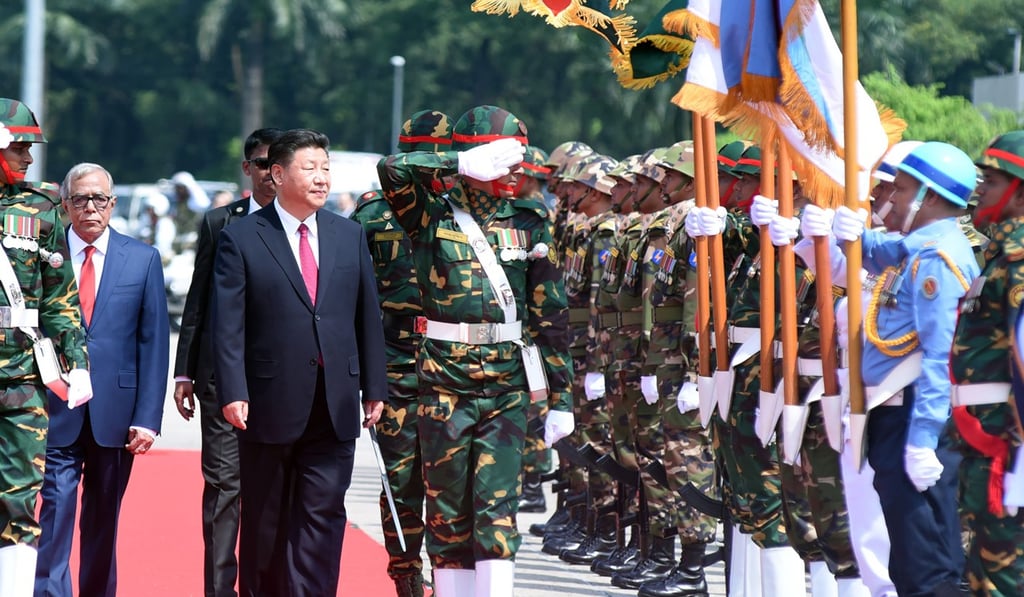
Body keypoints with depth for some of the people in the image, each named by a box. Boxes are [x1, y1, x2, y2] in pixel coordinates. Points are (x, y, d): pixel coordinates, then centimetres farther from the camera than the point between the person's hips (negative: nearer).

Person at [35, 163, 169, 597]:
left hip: (115, 415, 2)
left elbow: (153, 344, 3)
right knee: (56, 513, -9)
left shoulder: (143, 260, 5)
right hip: (57, 414, -2)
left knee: (103, 523, 11)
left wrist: (147, 418, -4)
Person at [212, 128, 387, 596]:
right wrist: (233, 392, -15)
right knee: (265, 521, 8)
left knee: (322, 517, -4)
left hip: (334, 407, 3)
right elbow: (227, 325, -7)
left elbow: (367, 317, 11)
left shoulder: (350, 236, 10)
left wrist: (374, 387, 7)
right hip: (270, 403, -3)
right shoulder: (241, 239, -2)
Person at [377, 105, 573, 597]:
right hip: (445, 382, -1)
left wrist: (561, 398, 5)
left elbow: (550, 315, 8)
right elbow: (393, 170, -19)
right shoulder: (433, 218, 1)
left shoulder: (529, 224, 7)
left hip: (508, 386, 1)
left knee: (497, 505, -6)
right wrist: (466, 163, -17)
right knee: (448, 508, 5)